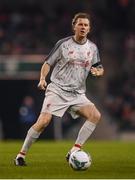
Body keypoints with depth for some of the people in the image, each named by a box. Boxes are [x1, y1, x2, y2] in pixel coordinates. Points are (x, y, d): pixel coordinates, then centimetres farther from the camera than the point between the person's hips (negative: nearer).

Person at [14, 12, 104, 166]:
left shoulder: (92, 48, 9)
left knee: (95, 115, -19)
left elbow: (99, 68, 18)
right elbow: (48, 63, 4)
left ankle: (74, 151, -15)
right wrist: (42, 78, -14)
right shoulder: (63, 44, -2)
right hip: (57, 90, -4)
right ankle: (21, 154, -6)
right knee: (44, 121, -20)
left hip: (77, 94, 4)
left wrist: (98, 71, -6)